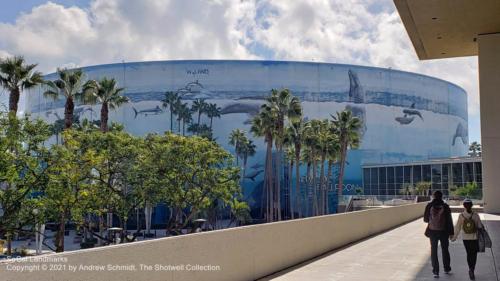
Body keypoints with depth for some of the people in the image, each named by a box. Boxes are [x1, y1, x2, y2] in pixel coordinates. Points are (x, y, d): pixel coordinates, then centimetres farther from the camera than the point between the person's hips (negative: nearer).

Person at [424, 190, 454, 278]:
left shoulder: (429, 206, -7)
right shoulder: (445, 206, -7)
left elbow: (425, 219, -1)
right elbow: (449, 220, -5)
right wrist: (451, 232, 2)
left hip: (432, 231, -1)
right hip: (443, 231, 1)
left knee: (434, 251, 8)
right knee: (445, 250, 18)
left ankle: (435, 271, 6)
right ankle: (447, 269, 29)